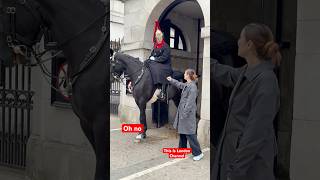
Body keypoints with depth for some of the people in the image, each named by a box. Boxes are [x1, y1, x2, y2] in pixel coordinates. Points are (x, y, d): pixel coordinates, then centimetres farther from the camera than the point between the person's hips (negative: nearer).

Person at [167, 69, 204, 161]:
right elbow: (179, 84, 32)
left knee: (190, 134, -4)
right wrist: (171, 80, 41)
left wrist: (184, 114, -21)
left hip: (188, 114, -10)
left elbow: (190, 103, -23)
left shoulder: (192, 87, -20)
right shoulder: (186, 85, 8)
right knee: (182, 132, 18)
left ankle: (198, 153, 5)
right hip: (183, 112, 10)